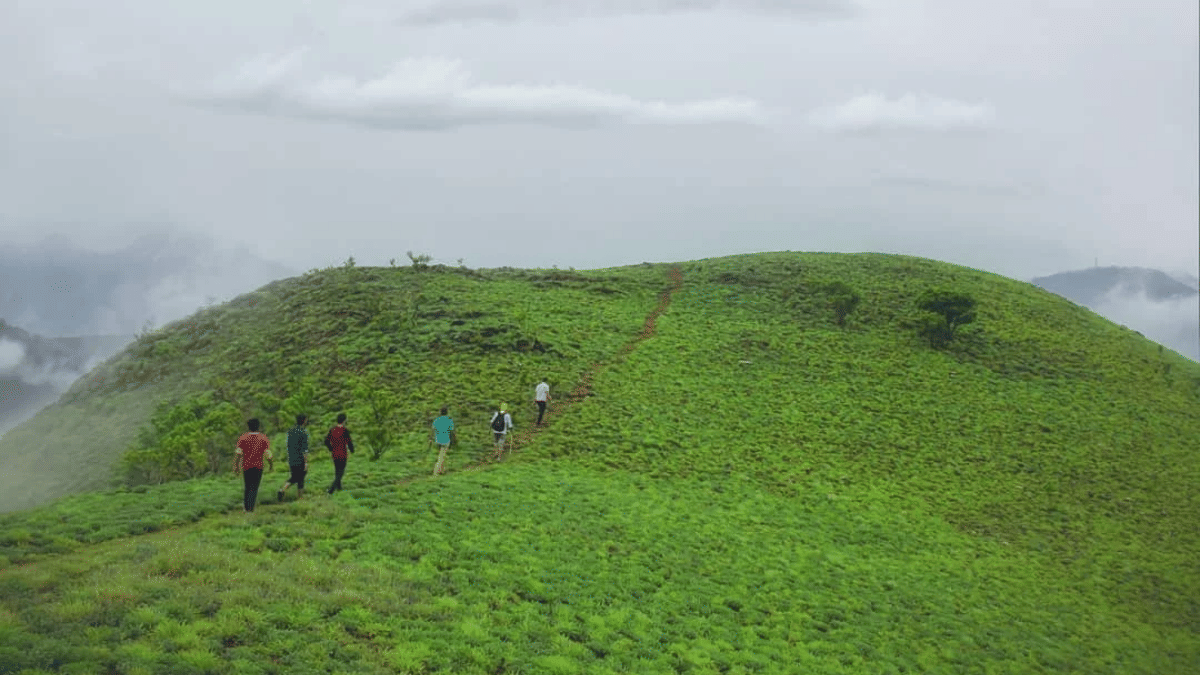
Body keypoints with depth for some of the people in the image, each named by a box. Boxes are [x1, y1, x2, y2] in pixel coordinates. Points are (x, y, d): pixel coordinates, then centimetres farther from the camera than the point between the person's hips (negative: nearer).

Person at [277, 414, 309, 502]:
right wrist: (306, 463, -16)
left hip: (291, 459, 7)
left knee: (294, 477, 19)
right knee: (300, 479, 6)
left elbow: (288, 446, 13)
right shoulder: (304, 432, -15)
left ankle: (282, 490, -2)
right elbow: (304, 449, -19)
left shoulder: (291, 431, 7)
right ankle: (300, 498, 14)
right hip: (300, 460, -6)